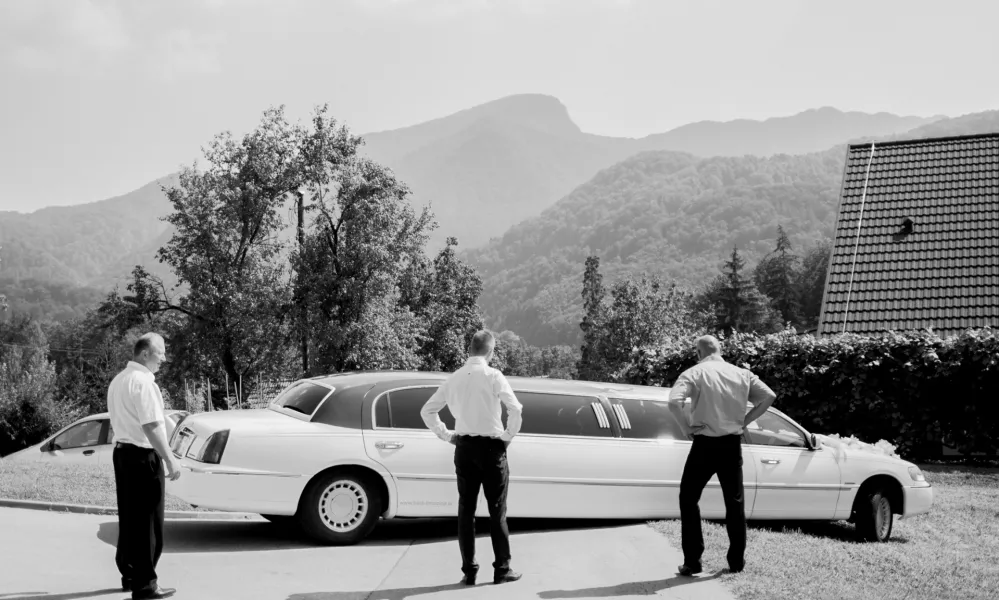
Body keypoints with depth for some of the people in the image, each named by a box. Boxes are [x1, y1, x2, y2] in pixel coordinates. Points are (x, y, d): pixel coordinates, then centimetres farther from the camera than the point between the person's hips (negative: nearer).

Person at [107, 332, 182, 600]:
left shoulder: (119, 380, 13)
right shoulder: (143, 382, -17)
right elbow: (152, 427, -23)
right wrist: (170, 460, -20)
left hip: (122, 451, 9)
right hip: (143, 456, -9)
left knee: (129, 518, 16)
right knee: (147, 521, -3)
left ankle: (129, 574, 25)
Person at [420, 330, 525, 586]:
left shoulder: (454, 378, 5)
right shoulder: (493, 376, -8)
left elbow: (427, 410, 10)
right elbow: (515, 408, -18)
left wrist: (445, 434, 13)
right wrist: (509, 435, -5)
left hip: (463, 447, 3)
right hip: (491, 446, -3)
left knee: (466, 509, 9)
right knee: (497, 510, 5)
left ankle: (469, 571, 10)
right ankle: (502, 569, 9)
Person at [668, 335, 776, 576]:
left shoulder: (694, 373, -6)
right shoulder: (742, 374, 7)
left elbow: (674, 401, -21)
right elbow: (769, 396, 1)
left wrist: (687, 424, -6)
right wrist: (745, 421, 5)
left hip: (705, 443, -3)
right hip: (732, 444, 4)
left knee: (688, 499, 8)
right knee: (735, 501, 16)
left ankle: (692, 561, 4)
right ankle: (737, 561, 19)